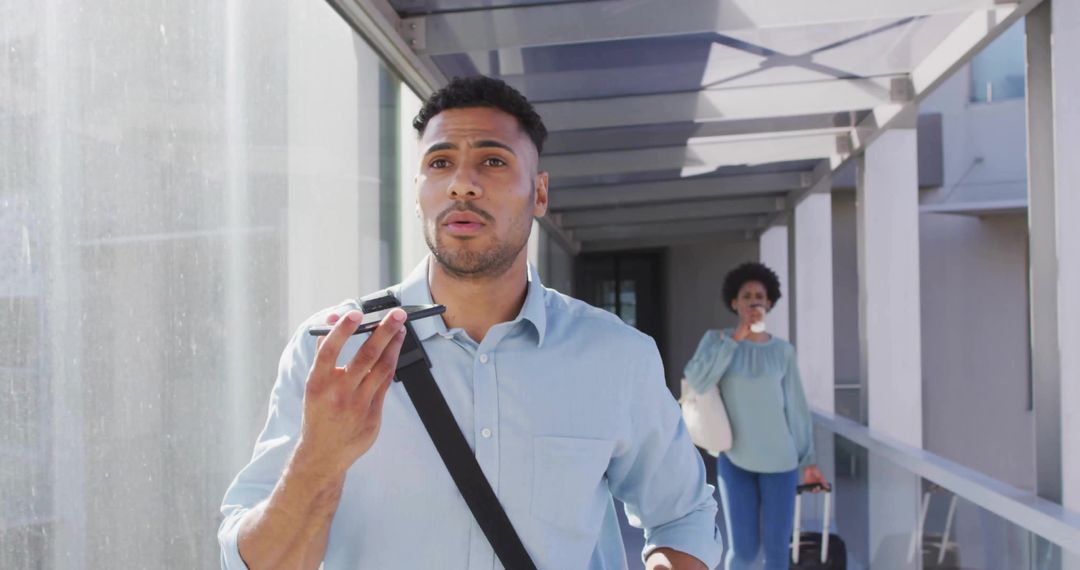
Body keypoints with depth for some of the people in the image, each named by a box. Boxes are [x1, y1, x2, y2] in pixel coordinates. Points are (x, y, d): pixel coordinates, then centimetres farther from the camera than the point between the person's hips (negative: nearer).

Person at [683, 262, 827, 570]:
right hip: (735, 459, -1)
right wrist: (734, 339, -16)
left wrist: (808, 460, 6)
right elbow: (696, 382, -16)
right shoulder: (717, 339, -1)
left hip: (780, 460, 1)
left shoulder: (783, 350, 2)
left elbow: (795, 406, 5)